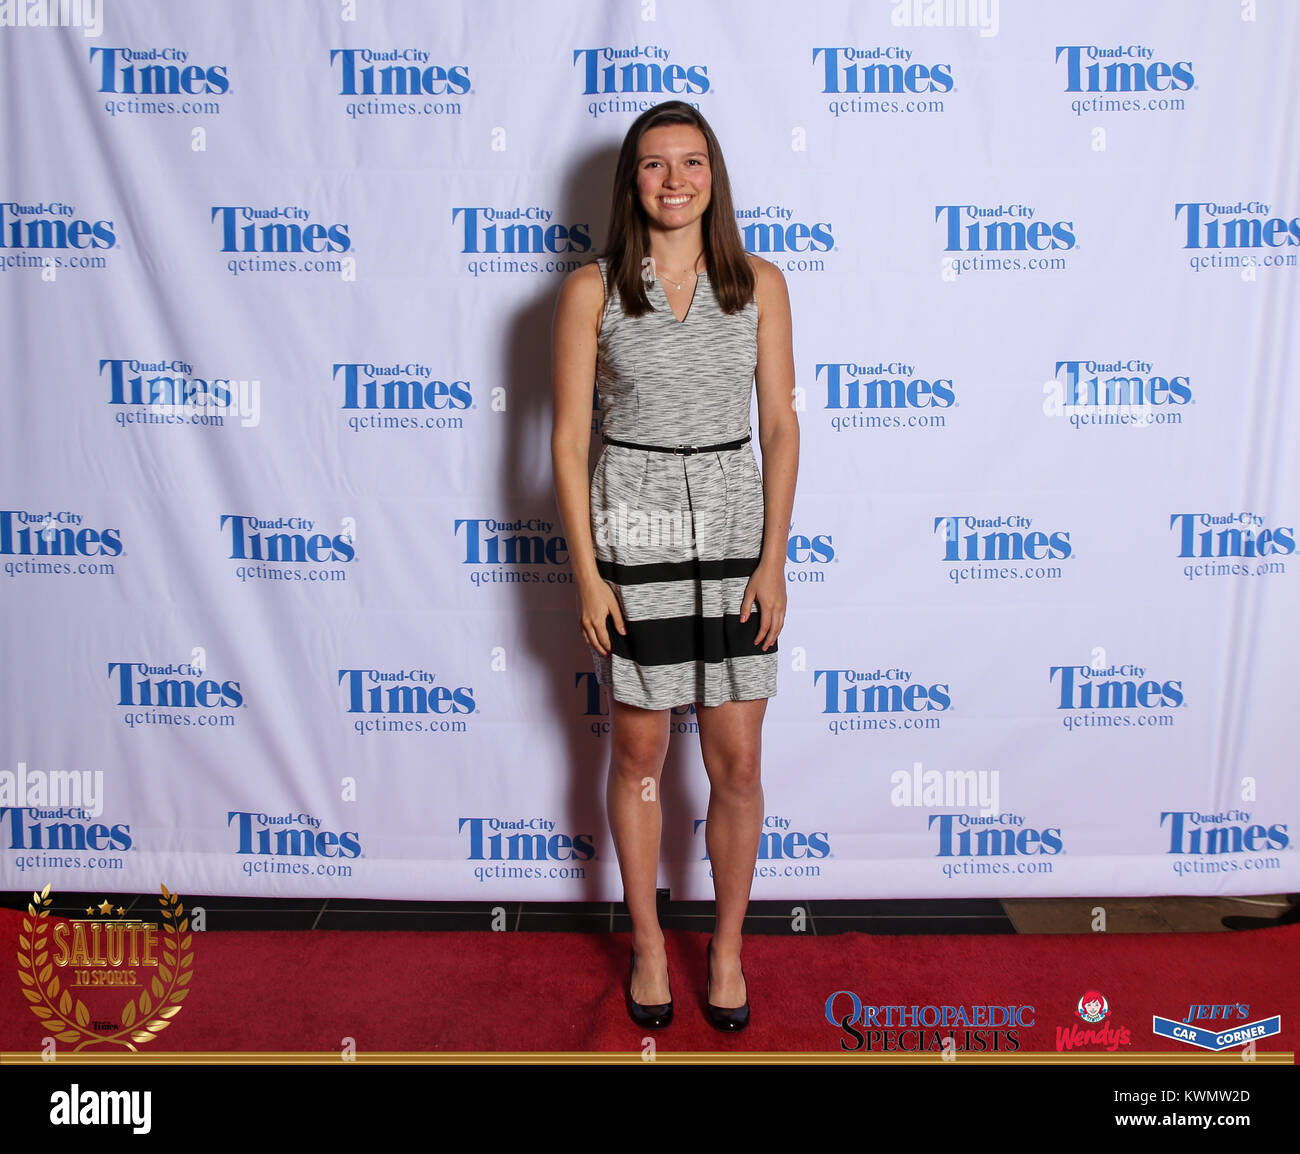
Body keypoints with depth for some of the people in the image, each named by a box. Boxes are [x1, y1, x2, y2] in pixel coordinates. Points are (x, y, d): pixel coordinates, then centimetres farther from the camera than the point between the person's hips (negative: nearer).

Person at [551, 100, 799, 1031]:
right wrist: (587, 571, -8)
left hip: (733, 530, 1)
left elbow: (781, 425, 3)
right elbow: (569, 438, -3)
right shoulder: (592, 290, -2)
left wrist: (774, 560, -3)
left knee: (738, 764, 7)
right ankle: (648, 941, 32)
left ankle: (728, 943, 30)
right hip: (631, 532, -1)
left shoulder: (759, 283, 3)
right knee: (639, 753, 11)